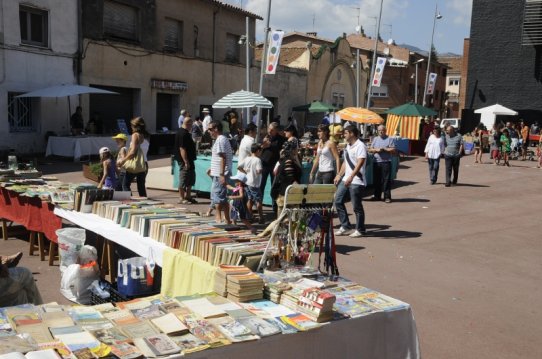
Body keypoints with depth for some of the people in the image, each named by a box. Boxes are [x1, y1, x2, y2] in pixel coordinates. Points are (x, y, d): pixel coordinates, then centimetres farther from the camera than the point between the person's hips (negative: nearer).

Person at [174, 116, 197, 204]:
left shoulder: (185, 132, 13)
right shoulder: (183, 133, -19)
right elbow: (182, 148, -24)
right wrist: (186, 162, -25)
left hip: (189, 160, 11)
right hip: (184, 161, -11)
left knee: (191, 178, 16)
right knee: (183, 180, -3)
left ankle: (188, 196, 24)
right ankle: (181, 198, 4)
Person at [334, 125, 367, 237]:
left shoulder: (360, 146, -14)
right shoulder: (348, 146, 16)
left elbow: (360, 163, -24)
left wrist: (351, 177, -32)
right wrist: (339, 175, 17)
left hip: (356, 182, -9)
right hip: (345, 179, 9)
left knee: (357, 206, -1)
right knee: (338, 201, 7)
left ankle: (360, 230, 13)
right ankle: (345, 226, 18)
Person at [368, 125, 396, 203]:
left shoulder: (390, 139, 2)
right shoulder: (375, 139, 16)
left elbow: (393, 150, -6)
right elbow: (370, 150, 12)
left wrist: (384, 149, -13)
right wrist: (376, 150, -7)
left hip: (386, 162, -5)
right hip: (376, 162, 5)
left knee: (386, 180, -5)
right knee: (376, 180, 8)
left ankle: (387, 197, 0)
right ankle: (377, 196, 18)